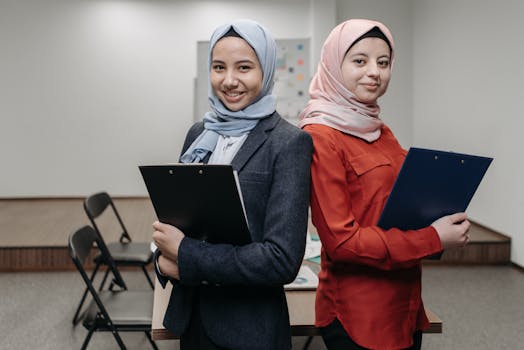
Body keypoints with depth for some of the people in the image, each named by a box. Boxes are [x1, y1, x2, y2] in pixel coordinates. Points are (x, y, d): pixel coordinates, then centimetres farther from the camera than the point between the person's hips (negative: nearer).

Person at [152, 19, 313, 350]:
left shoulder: (290, 143, -14)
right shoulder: (199, 134, 4)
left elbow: (283, 260, -21)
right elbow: (178, 215, 11)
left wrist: (185, 255, -19)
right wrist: (165, 258, -10)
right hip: (189, 314, 5)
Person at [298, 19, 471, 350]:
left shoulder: (382, 133, 9)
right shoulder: (320, 136, -15)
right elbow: (341, 240, -20)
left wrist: (443, 222, -2)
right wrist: (433, 239, -17)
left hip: (405, 305, 8)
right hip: (357, 316, -8)